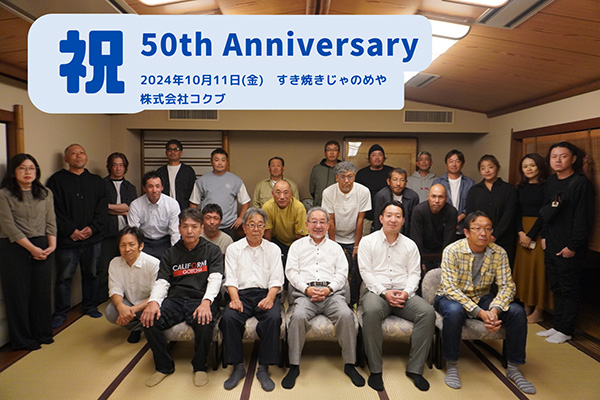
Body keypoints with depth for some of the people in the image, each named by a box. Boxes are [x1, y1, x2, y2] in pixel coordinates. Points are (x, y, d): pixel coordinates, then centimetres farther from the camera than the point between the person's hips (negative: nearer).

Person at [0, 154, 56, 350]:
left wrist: (52, 245, -6)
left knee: (42, 290, 9)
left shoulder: (45, 194, 10)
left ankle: (42, 333, 24)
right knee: (18, 293, 5)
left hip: (43, 248, 4)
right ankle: (22, 339, 19)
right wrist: (32, 248, -13)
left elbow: (51, 222, 7)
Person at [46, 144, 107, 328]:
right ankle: (60, 313, 17)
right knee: (64, 277, 3)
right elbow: (55, 209, -5)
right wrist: (70, 230, -13)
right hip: (67, 240, -2)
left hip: (93, 238, 3)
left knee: (91, 274, 11)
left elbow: (103, 209, 5)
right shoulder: (57, 180, 3)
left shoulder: (97, 181, 11)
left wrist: (92, 228, -9)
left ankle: (91, 306, 26)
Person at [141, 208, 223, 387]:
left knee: (204, 322, -34)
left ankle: (200, 366, -5)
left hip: (200, 300, -3)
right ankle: (164, 366, 2)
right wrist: (153, 302, -16)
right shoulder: (170, 254, 16)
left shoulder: (212, 251, 8)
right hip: (175, 300, 3)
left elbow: (215, 279, -5)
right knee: (149, 320, -23)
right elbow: (161, 282, 6)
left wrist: (206, 302, -25)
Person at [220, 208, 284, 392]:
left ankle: (263, 368, -17)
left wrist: (269, 298, -13)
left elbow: (276, 280, 6)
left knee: (273, 318, -31)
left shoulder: (273, 249, 14)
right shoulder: (234, 249, 15)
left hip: (266, 293, 0)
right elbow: (231, 278, 5)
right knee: (229, 318, -29)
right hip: (241, 293, 1)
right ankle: (238, 366, -12)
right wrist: (235, 299, -13)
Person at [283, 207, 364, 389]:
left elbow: (342, 273, 11)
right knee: (298, 316, -32)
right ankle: (294, 366, -18)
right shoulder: (297, 245, 19)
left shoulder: (335, 247, 23)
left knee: (346, 315, -28)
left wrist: (329, 289, -8)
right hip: (305, 292, -1)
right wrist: (307, 289, -8)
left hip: (332, 292, 1)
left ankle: (350, 364, -13)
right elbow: (291, 272, 8)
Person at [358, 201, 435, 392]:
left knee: (428, 313, -25)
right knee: (371, 312, -37)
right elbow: (365, 271, -2)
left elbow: (414, 273, 10)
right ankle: (375, 369, -22)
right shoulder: (368, 241, 6)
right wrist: (384, 292, -14)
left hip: (404, 293, 3)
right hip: (376, 291, -3)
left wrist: (406, 292, -10)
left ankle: (415, 368, -13)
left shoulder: (410, 245, 16)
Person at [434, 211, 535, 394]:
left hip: (482, 298, 4)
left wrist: (495, 309, -30)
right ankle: (451, 366, -16)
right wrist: (480, 312, -34)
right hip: (451, 297, -4)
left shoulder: (499, 253, -7)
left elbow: (507, 285, -9)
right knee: (454, 311, -37)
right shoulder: (452, 251, -20)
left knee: (517, 312, -17)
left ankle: (513, 368, 1)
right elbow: (450, 288, -25)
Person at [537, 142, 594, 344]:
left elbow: (584, 218, -14)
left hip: (569, 247, -7)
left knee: (569, 289, 5)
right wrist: (544, 236, 11)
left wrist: (573, 246, -14)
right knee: (556, 288, 14)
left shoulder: (581, 183, -11)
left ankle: (565, 330, 16)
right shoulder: (551, 181, 10)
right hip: (551, 245, 7)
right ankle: (557, 326, 25)